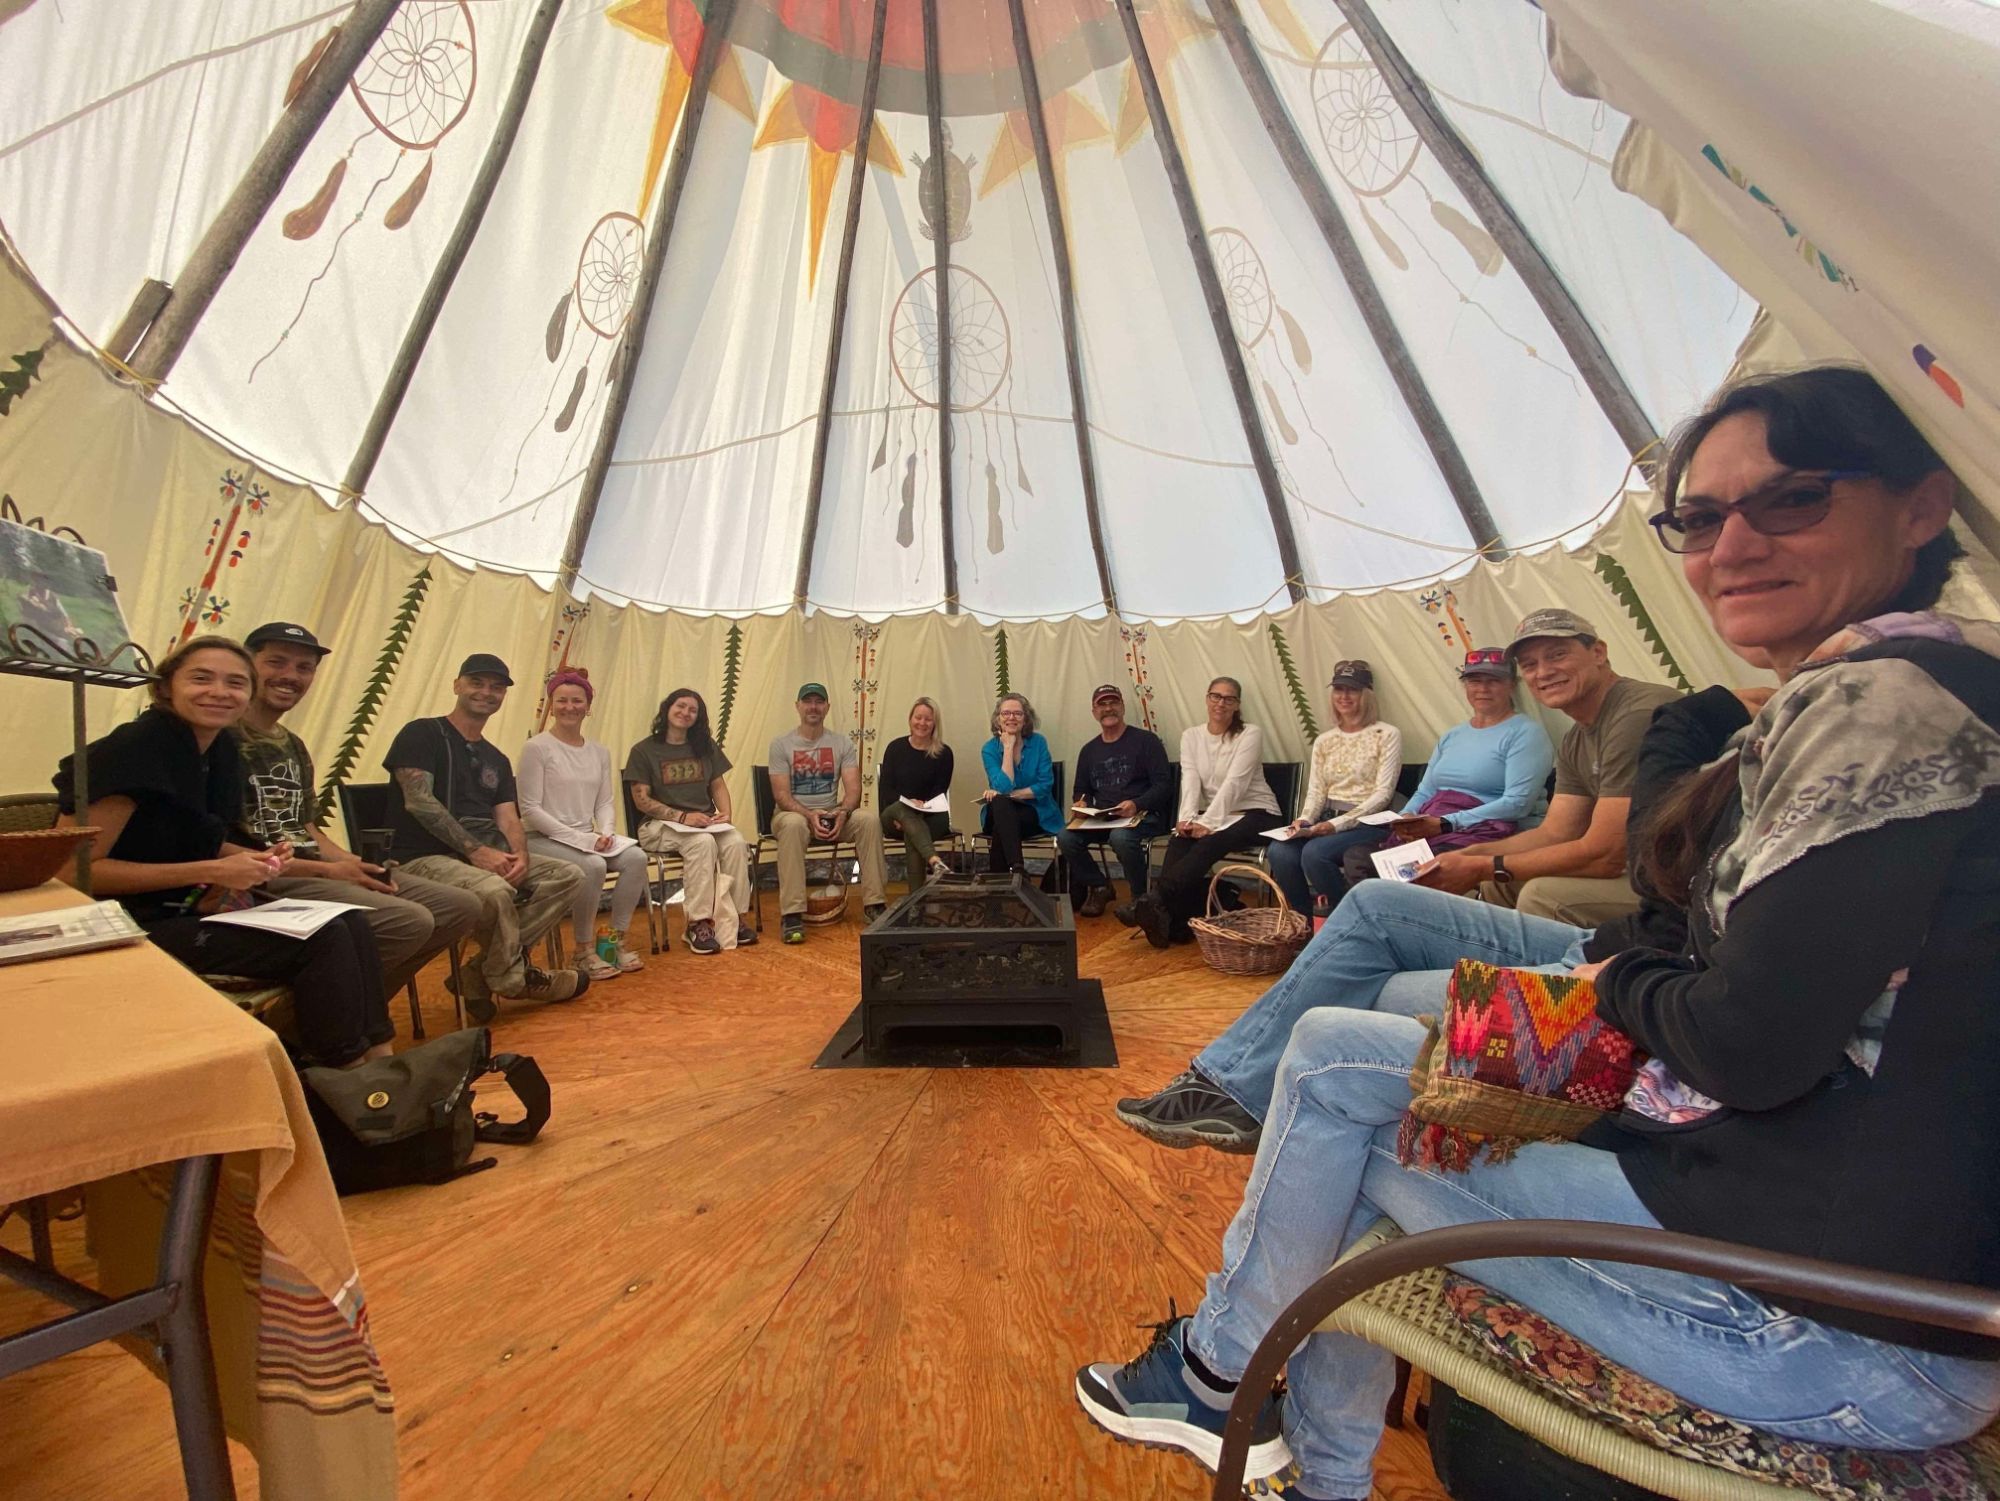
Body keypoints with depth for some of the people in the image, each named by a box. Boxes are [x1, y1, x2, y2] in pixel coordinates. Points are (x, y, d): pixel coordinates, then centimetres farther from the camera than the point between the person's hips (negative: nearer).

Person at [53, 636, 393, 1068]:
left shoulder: (219, 751, 7)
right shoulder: (135, 749, -17)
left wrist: (256, 859, -2)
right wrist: (210, 872, -22)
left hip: (185, 911, 8)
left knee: (351, 924, -8)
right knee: (323, 939, -20)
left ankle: (378, 1059, -5)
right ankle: (342, 1077, -6)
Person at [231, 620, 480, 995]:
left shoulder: (294, 747, 19)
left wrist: (354, 864, -1)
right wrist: (327, 870, -16)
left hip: (313, 869, 8)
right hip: (263, 882, -8)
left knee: (460, 906, -1)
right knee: (409, 920, -28)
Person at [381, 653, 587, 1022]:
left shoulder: (497, 760, 19)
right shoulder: (422, 734, -1)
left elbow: (508, 818, 8)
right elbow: (418, 801, -14)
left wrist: (520, 856, -15)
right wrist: (475, 850, -22)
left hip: (486, 855, 7)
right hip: (424, 858, -7)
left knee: (568, 875, -9)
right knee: (495, 891, -35)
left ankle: (483, 972, -13)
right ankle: (513, 979, -6)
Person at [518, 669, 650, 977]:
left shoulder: (600, 753, 11)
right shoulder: (536, 747, -7)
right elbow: (530, 808, -11)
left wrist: (605, 833, -10)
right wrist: (579, 838, -18)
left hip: (587, 840, 5)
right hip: (542, 839, -5)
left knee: (636, 857, -21)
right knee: (593, 865, -32)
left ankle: (618, 940, -8)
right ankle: (585, 951, -12)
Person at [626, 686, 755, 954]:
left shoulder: (706, 747, 15)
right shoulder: (643, 751, 2)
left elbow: (718, 786, 15)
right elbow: (642, 800, -4)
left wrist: (726, 812, -6)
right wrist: (682, 816, -16)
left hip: (707, 821, 4)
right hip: (662, 824, -4)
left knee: (736, 843, -29)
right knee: (703, 843, -36)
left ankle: (737, 916, -22)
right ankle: (699, 922, -31)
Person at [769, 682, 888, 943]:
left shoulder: (842, 743, 4)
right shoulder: (781, 745, -2)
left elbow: (853, 788, -4)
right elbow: (781, 794, -9)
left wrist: (843, 812, -26)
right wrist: (809, 815, -27)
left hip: (833, 814, 2)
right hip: (794, 813, -2)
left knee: (869, 818, -27)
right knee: (793, 824, -39)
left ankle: (874, 903, -22)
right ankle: (792, 914, -36)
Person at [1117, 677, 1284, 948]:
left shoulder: (1250, 734, -6)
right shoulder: (1191, 735, 8)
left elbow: (1235, 783, -18)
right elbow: (1190, 780, -6)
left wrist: (1208, 823, -28)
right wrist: (1187, 818, -24)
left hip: (1255, 813, -4)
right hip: (1210, 814, 4)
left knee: (1208, 844, -33)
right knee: (1178, 842, -27)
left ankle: (1152, 902, -41)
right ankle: (1177, 922, -30)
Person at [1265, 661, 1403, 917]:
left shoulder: (1387, 735, 0)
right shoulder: (1324, 741, 16)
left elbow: (1383, 793, -8)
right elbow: (1316, 791, 11)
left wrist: (1338, 823, -18)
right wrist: (1305, 820, -10)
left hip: (1368, 823, -4)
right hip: (1327, 822, 5)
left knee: (1315, 852, -32)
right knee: (1280, 851, -25)